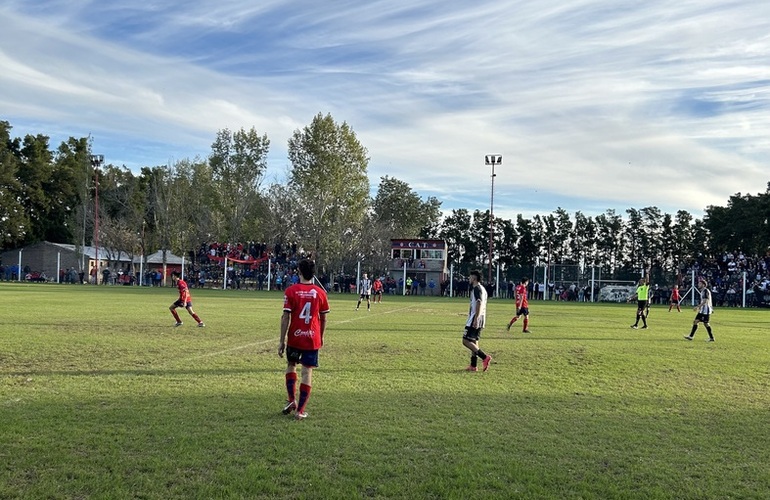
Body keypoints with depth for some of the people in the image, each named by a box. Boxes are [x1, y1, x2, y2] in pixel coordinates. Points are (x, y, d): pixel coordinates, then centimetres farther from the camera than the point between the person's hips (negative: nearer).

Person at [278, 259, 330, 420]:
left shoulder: (291, 291, -7)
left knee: (291, 365, 22)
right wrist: (321, 337, 21)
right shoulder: (320, 292, -1)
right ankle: (300, 410, 4)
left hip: (294, 337, 0)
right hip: (313, 338, 0)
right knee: (307, 371, 3)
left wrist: (282, 341, -4)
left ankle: (292, 400, 9)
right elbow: (323, 318, 7)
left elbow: (286, 317, -9)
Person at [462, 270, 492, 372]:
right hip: (480, 320, 10)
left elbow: (479, 304, -22)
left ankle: (485, 357, -16)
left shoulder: (477, 288, -12)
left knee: (466, 341, -11)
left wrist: (475, 319, -27)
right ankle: (473, 365, 12)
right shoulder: (482, 289, 19)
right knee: (473, 341, 12)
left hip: (475, 319, -10)